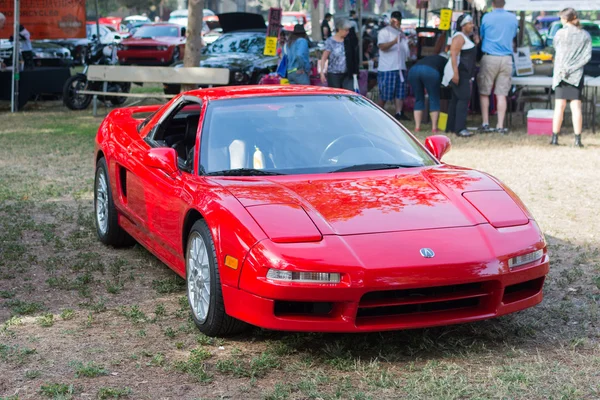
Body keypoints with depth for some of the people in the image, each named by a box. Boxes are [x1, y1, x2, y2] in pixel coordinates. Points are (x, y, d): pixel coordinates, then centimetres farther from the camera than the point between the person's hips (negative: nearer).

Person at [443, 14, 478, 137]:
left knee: (456, 99, 10)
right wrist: (455, 73, -28)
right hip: (459, 73, -11)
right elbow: (453, 55, -21)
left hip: (463, 73, 11)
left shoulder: (465, 37, 21)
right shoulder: (459, 37, -12)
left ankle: (451, 127, 13)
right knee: (463, 98, -16)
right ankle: (460, 128, -21)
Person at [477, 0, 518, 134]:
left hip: (489, 58, -2)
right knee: (502, 94, 3)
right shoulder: (513, 18, 6)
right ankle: (500, 126, 1)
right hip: (507, 59, 2)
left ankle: (485, 123, 5)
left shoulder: (486, 17, -2)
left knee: (484, 93, 8)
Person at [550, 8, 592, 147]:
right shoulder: (585, 35, 2)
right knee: (576, 106, 2)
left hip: (560, 73, -1)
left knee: (559, 106, 3)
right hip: (577, 73, 1)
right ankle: (577, 139, -1)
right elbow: (587, 56, -4)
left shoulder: (560, 34, -4)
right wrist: (573, 68, -3)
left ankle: (555, 137, 2)